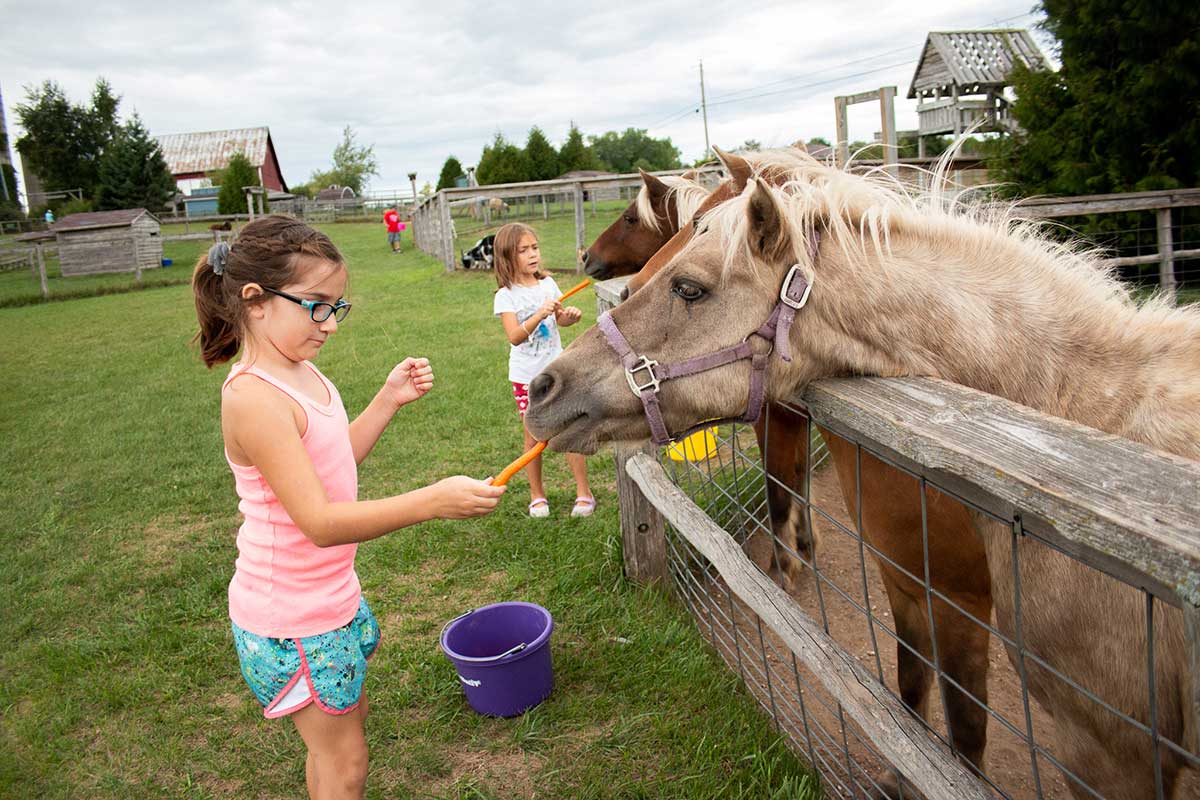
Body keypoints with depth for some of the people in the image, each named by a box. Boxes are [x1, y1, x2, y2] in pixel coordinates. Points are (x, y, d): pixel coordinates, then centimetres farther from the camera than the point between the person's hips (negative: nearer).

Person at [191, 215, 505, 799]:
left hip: (331, 595, 9)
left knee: (345, 719, 27)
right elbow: (320, 522, -32)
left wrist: (389, 400, 3)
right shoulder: (254, 398, -28)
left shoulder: (301, 373, 1)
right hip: (290, 618, -9)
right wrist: (431, 502, -39)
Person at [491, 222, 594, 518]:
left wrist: (570, 315, -7)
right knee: (534, 437, 7)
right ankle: (537, 495, 23)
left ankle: (583, 491, 15)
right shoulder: (506, 296, -11)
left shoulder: (547, 284, 2)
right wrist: (539, 315, -35)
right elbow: (514, 336, -22)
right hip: (526, 376, -3)